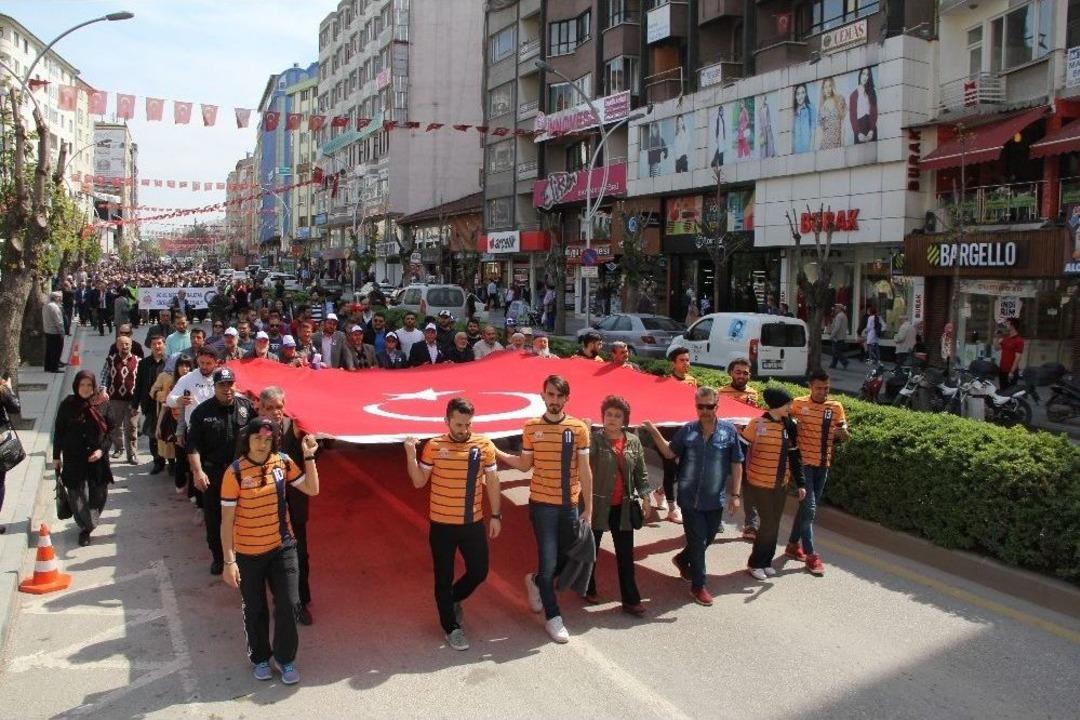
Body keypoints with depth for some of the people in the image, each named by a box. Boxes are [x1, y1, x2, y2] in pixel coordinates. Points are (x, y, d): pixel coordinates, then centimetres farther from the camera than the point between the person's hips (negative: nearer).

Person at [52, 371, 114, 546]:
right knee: (78, 495, -1)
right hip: (73, 459, -1)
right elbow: (58, 432, 2)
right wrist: (56, 456, 4)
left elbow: (110, 431, 3)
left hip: (97, 459, 1)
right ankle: (85, 528, 17)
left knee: (99, 495, 7)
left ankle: (89, 522, 33)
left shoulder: (102, 406, -3)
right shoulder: (67, 406, -5)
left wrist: (102, 449, -12)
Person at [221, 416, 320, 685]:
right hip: (248, 553, -2)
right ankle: (260, 658, 37)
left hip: (282, 547, 2)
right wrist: (229, 561, -15)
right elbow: (227, 520, -14)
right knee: (255, 609, 15)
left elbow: (312, 489, -1)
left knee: (288, 604, 2)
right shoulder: (236, 472, -17)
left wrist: (309, 456, -11)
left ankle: (286, 659, 23)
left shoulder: (282, 462, -7)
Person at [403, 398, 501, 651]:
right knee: (444, 578, 8)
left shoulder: (484, 445, -5)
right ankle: (452, 627, 26)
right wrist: (411, 454, -16)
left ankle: (453, 600, 41)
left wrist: (496, 516, 3)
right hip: (442, 525, -1)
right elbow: (419, 482, -2)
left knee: (479, 572, 11)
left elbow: (492, 482, 3)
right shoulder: (434, 447, -7)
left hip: (474, 523, 2)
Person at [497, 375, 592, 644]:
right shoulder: (531, 427, -2)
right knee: (548, 561, 0)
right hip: (542, 504, -1)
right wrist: (495, 452, -5)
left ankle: (536, 582, 42)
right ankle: (553, 617, 17)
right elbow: (524, 464, 6)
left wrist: (588, 508, -3)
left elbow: (584, 470, -3)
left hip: (570, 505, 1)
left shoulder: (578, 427, -6)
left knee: (568, 558, 12)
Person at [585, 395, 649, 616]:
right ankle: (588, 589, 33)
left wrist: (645, 498, 6)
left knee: (626, 554, 6)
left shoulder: (633, 441, 4)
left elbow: (641, 472, 10)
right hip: (598, 504, -3)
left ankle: (630, 600, 13)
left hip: (623, 507, 3)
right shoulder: (594, 439, -10)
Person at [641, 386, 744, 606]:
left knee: (708, 538, 17)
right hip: (690, 497, -2)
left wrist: (735, 494, -2)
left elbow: (736, 464, 1)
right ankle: (698, 586, 17)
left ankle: (683, 559, 44)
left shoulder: (729, 431, -4)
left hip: (715, 498, 2)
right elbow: (670, 453, 5)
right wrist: (655, 433, -7)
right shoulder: (687, 430, -3)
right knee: (697, 540, 3)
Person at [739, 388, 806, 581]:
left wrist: (800, 483, 6)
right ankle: (755, 563, 14)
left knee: (774, 524, 11)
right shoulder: (757, 424, -15)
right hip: (760, 484, -5)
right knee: (769, 524, -3)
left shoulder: (790, 426, 2)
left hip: (781, 485, 5)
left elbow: (794, 456, 8)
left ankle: (766, 561, 27)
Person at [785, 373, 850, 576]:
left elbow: (846, 437, 3)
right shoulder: (798, 404, -8)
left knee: (806, 506, 15)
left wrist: (843, 432, -20)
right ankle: (811, 554, -1)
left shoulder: (836, 407, 1)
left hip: (823, 464, 4)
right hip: (804, 462, -4)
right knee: (809, 508, -8)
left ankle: (793, 545, 29)